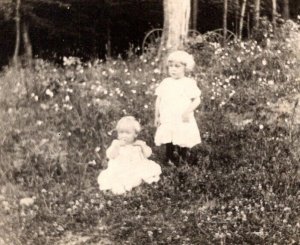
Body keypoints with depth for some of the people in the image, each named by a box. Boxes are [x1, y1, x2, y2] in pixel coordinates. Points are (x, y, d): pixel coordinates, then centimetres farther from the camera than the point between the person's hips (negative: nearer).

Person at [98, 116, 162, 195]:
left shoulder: (138, 144, 9)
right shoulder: (116, 143, 3)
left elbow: (148, 154, 4)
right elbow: (110, 156, -8)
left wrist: (143, 145, -9)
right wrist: (116, 146, -19)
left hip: (137, 168, 2)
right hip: (120, 169, -2)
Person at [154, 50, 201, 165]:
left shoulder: (189, 83, -4)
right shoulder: (165, 82, 5)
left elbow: (197, 100, -5)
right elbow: (158, 100, 12)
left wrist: (188, 111, -19)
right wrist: (157, 116, 11)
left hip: (183, 121, -2)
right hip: (167, 121, 2)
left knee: (184, 144, 5)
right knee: (169, 144, 5)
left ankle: (183, 161, 22)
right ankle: (170, 161, 19)